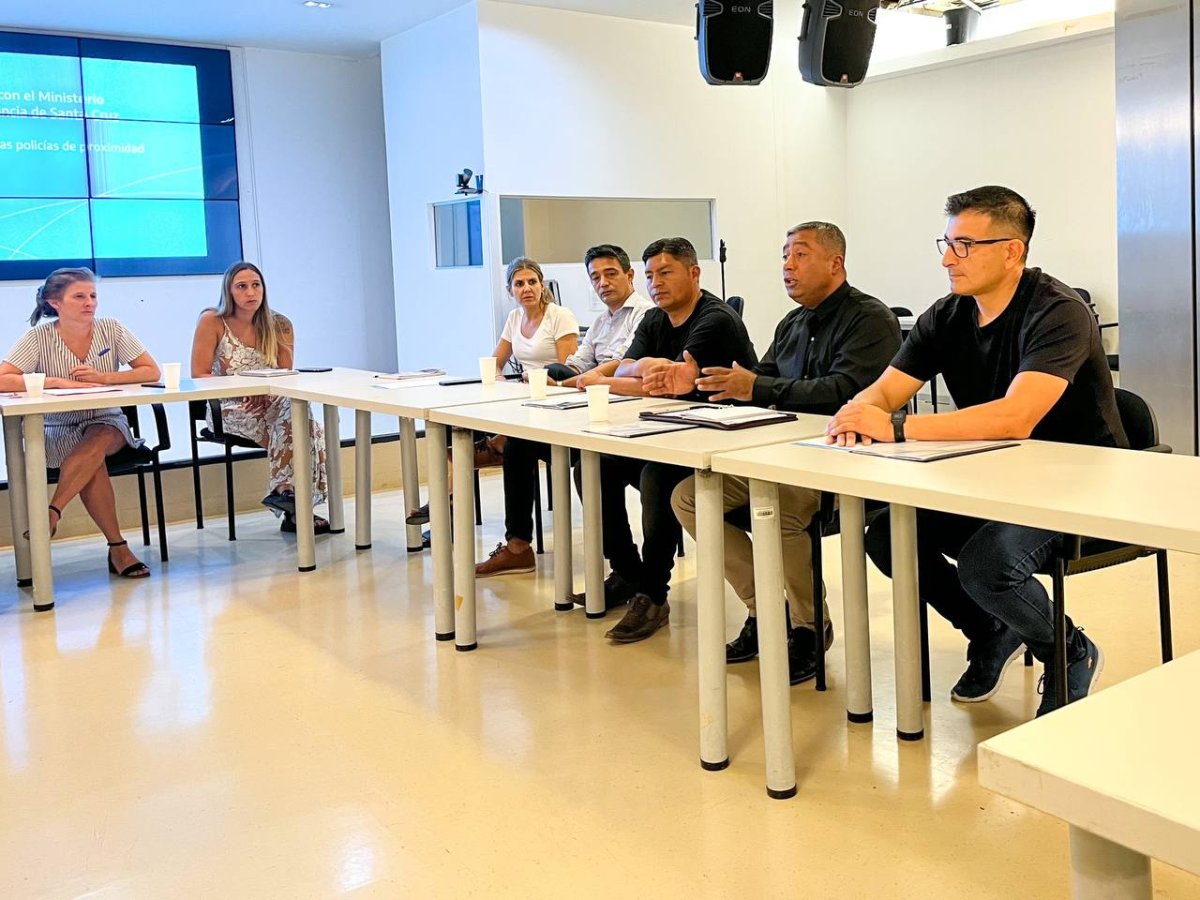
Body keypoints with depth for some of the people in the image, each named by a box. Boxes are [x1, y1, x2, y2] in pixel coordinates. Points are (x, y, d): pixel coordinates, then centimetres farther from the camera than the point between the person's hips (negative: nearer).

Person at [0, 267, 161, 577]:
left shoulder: (111, 329, -2)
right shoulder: (39, 337, -7)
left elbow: (151, 372, -5)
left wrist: (104, 377, -18)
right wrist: (57, 382, -25)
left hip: (107, 423, 1)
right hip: (58, 429, -1)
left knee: (95, 445, -35)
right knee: (93, 464, -32)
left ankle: (51, 513, -28)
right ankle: (117, 548, -27)